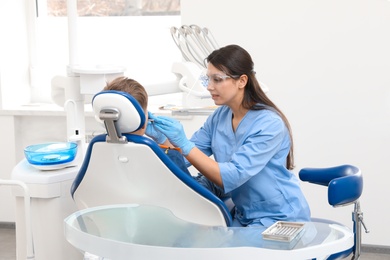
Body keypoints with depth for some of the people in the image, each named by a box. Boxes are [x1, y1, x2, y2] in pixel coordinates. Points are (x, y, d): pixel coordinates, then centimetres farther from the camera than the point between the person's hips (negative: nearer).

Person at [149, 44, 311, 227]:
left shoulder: (269, 124, -19)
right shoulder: (219, 116, 3)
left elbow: (232, 177, -26)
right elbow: (185, 159, 1)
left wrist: (184, 144, -32)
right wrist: (162, 138, -17)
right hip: (244, 216, 6)